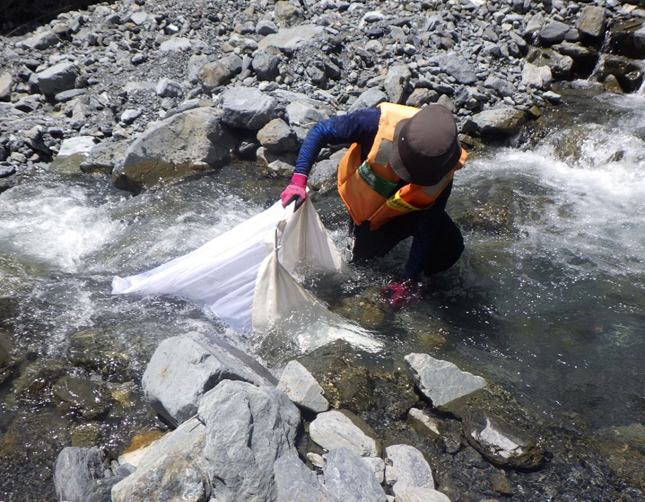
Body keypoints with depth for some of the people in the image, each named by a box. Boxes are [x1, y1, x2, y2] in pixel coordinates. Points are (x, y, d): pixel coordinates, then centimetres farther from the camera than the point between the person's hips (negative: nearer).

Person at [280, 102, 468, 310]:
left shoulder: (443, 174, -31)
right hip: (362, 197, -1)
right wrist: (298, 180, -37)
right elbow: (320, 131, -27)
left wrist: (409, 280, -20)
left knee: (447, 249, -11)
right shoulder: (379, 123, -39)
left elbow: (427, 230, -22)